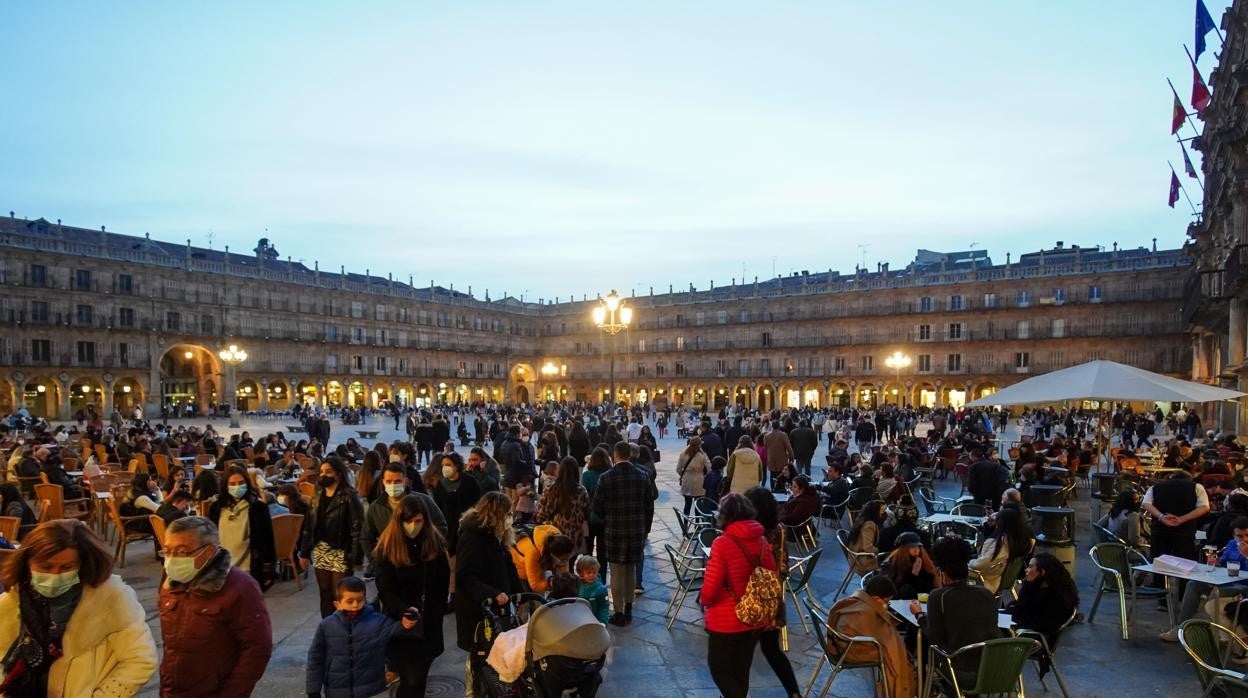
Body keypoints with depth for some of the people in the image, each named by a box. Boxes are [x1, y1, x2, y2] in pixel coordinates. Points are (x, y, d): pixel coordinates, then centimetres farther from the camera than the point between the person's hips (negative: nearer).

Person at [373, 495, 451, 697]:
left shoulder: (435, 543, -3)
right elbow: (385, 589, -12)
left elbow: (443, 582, 6)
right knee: (413, 679, -7)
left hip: (429, 623, 2)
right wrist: (404, 611, -26)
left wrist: (437, 611, 1)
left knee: (418, 678, 8)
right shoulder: (387, 547, -9)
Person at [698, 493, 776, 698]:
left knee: (718, 667, 14)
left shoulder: (722, 544, -22)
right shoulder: (762, 542, -5)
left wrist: (704, 600, 1)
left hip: (726, 621, -5)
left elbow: (711, 587, -21)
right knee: (741, 669, 22)